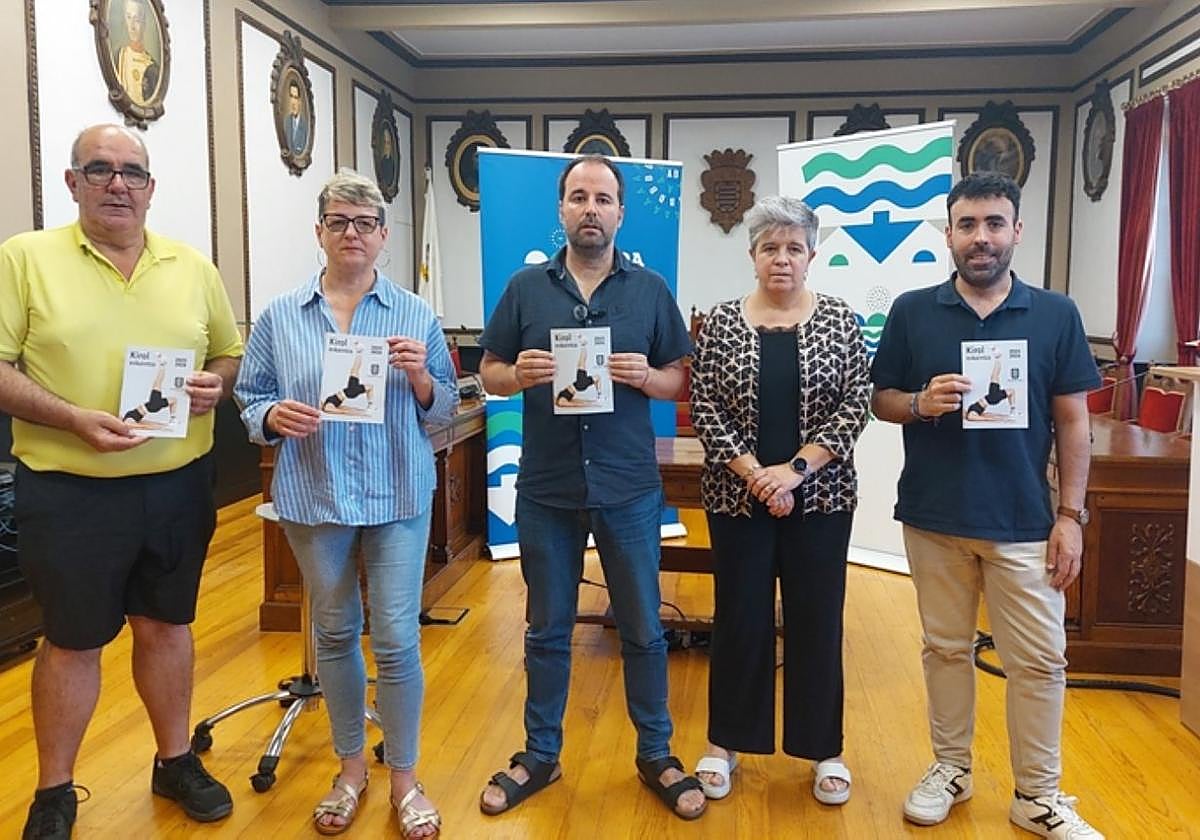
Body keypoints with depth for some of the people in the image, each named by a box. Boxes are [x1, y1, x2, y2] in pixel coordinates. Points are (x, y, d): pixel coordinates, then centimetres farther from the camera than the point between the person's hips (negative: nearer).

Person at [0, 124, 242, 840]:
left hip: (177, 484, 3)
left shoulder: (193, 267, 6)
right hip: (69, 490, -3)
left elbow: (231, 351, 13)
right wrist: (74, 418, -21)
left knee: (167, 624, 16)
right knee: (72, 640, 10)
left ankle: (176, 761, 34)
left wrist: (217, 384, -9)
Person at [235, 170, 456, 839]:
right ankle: (351, 767, 33)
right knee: (335, 633, 14)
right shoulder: (280, 317, 3)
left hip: (399, 496, -1)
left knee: (397, 639, 0)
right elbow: (251, 400, 4)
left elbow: (444, 409, 3)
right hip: (314, 498, 2)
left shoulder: (417, 314, 1)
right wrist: (274, 417, -17)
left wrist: (420, 375, -17)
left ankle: (405, 777, 21)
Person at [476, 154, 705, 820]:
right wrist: (518, 374, -16)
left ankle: (656, 755, 29)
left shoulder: (651, 289, 3)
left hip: (629, 488, 0)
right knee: (547, 630, 14)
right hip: (545, 489, 1)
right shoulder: (525, 286, 4)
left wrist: (644, 377, -16)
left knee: (642, 630, 11)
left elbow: (681, 379, 4)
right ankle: (540, 755, 31)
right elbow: (489, 373, 6)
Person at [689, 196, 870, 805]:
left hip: (820, 497, 0)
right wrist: (754, 473, -15)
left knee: (817, 619, 8)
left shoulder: (840, 320, 0)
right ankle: (726, 740, 25)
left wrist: (796, 469, -15)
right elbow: (704, 408, -4)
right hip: (738, 497, 0)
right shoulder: (721, 321, 0)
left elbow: (855, 405, -6)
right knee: (739, 617, 8)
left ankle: (824, 748, 25)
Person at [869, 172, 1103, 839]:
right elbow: (882, 400, 5)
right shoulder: (912, 311, 0)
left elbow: (1073, 421, 1)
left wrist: (1071, 515, -3)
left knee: (1040, 660, 6)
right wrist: (921, 403, -18)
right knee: (946, 649, 14)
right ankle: (951, 767, 32)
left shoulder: (1056, 315, 0)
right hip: (934, 516, 1)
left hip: (1023, 521, 0)